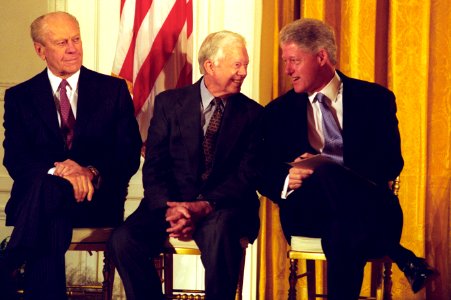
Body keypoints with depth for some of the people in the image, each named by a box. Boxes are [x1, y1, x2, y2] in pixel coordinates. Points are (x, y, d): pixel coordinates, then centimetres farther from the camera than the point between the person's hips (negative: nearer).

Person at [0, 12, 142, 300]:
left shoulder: (113, 90, 12)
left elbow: (130, 155, 5)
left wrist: (91, 173, -17)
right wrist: (55, 170, -20)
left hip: (96, 200, -1)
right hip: (35, 196, 1)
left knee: (46, 192, -36)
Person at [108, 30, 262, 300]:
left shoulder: (252, 113, 5)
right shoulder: (169, 103, 7)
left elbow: (248, 175, -4)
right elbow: (154, 167, 2)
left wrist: (203, 207, -21)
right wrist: (170, 208, -19)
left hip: (222, 208, -1)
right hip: (171, 202, 2)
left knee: (219, 230, -37)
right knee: (123, 240, -25)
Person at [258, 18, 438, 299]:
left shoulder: (375, 99, 11)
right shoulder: (279, 112, 18)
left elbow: (391, 161, -2)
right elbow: (264, 173, 13)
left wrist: (322, 168, -15)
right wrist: (287, 179, -14)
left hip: (366, 206, -1)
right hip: (307, 212, 2)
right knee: (323, 172, -36)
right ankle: (404, 258, -34)